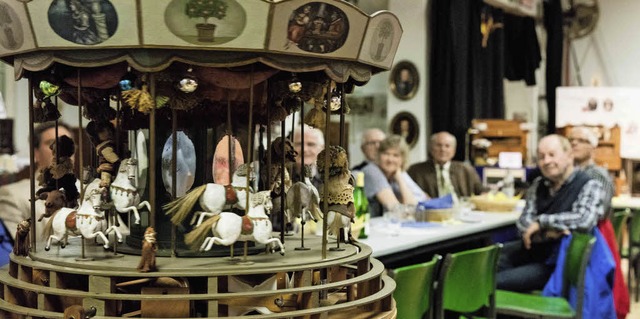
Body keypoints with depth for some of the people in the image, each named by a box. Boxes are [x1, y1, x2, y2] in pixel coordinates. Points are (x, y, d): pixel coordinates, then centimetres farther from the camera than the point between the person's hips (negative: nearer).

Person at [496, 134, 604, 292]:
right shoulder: (539, 185, 7)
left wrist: (542, 222, -20)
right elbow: (524, 221, -1)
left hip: (559, 263, -7)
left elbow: (585, 220, -29)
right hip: (532, 249, 7)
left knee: (494, 283, -21)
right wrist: (546, 232, -23)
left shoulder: (589, 186, -11)